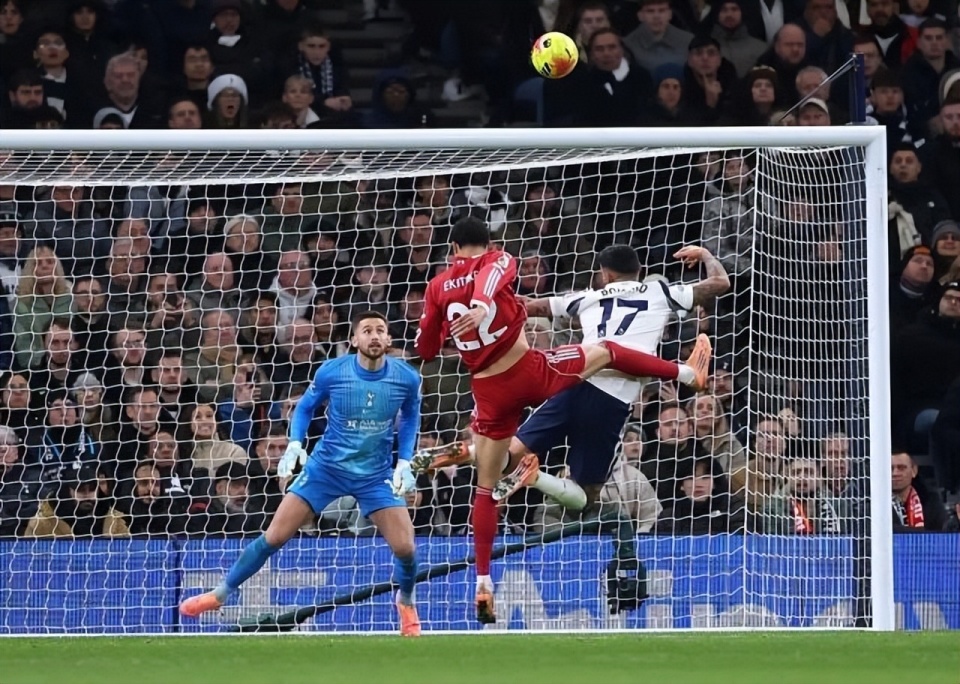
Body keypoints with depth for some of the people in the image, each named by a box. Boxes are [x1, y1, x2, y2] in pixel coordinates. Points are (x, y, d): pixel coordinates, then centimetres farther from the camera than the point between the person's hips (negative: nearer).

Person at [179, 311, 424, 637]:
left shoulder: (406, 379, -12)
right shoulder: (331, 373, -15)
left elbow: (410, 417, 9)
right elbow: (305, 407, 4)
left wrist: (404, 461, -1)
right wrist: (295, 444, -12)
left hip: (376, 475, 1)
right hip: (326, 466, -1)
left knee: (404, 547, -9)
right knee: (274, 536, -5)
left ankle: (406, 602, 24)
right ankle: (220, 593, 12)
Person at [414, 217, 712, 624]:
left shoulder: (437, 288, 7)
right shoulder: (498, 261, 0)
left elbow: (425, 350, 11)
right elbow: (489, 280, -24)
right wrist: (481, 307, -44)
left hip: (490, 392, 3)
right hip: (528, 370, -3)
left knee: (486, 488, 12)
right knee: (606, 353, 21)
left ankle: (482, 582, 7)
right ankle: (689, 373, 38)